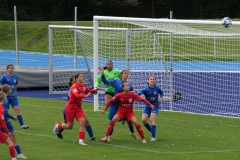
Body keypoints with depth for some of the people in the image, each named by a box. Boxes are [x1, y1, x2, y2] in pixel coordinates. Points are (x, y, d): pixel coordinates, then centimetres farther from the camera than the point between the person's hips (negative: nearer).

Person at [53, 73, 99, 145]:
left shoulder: (83, 86, 3)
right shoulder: (74, 86, -19)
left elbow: (89, 92, 20)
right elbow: (77, 95, -37)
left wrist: (94, 90, 1)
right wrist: (85, 96, -47)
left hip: (78, 107, 6)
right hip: (71, 107, -6)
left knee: (83, 122, -12)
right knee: (69, 126, 3)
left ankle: (81, 140, -10)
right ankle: (57, 126, 34)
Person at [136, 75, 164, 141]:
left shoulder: (157, 88, -10)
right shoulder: (146, 89, -17)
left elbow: (161, 93, 12)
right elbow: (139, 93, -36)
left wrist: (160, 97, -10)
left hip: (155, 106, -1)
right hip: (147, 106, 1)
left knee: (152, 119, -19)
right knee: (144, 120, -12)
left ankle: (153, 137, -13)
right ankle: (152, 131, 16)